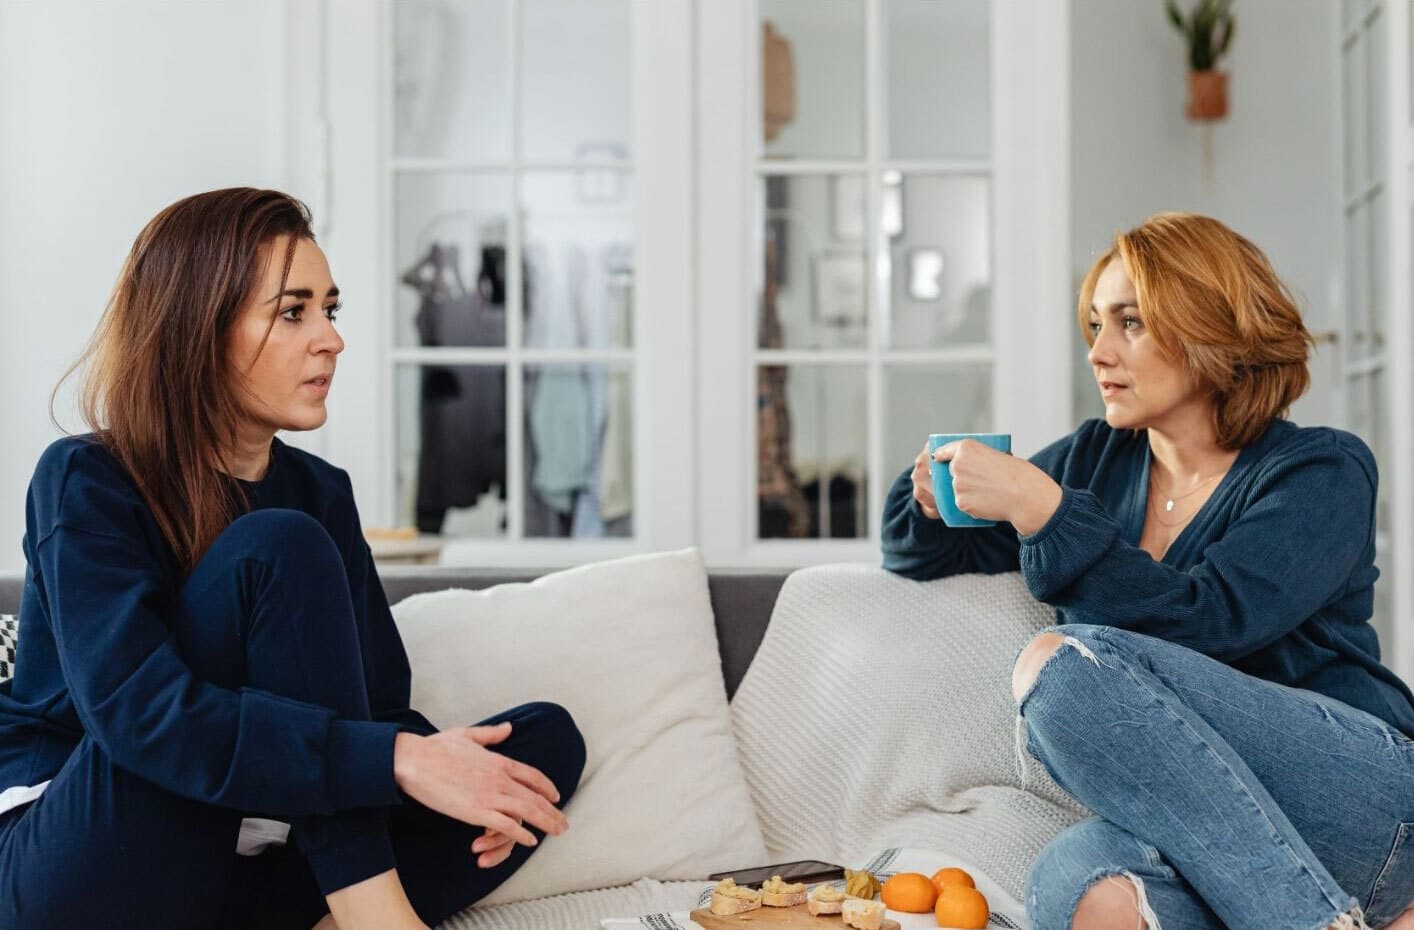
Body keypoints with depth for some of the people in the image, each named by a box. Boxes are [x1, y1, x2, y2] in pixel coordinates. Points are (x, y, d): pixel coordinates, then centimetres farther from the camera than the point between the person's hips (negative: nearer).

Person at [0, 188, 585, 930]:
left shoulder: (318, 494, 6)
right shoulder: (86, 484, -12)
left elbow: (382, 703, 2)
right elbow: (140, 712, -28)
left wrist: (457, 774, -21)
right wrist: (399, 761, -34)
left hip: (244, 866, 6)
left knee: (545, 736, -7)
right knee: (280, 549, -24)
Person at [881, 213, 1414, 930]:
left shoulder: (1322, 472, 2)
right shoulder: (1097, 458, 18)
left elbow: (1206, 622, -16)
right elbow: (924, 555, 27)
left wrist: (1044, 511, -17)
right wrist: (931, 500, 4)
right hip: (1195, 837, 3)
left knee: (1061, 663, -27)